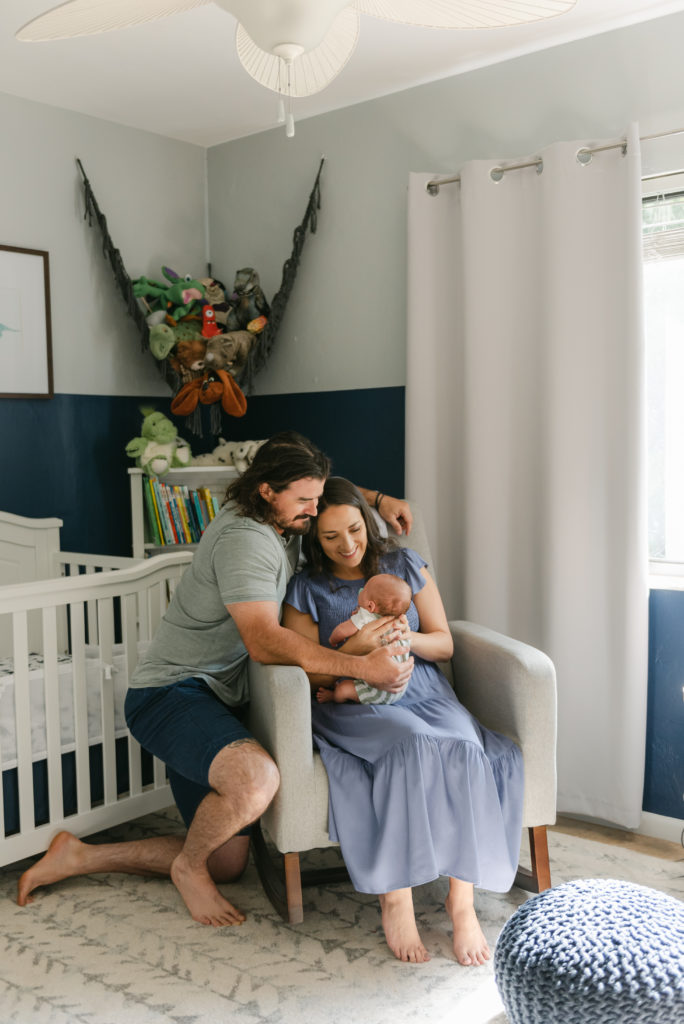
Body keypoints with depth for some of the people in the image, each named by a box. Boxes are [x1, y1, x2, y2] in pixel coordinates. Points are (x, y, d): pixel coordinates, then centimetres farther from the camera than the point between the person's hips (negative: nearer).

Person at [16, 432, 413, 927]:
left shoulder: (284, 517, 6)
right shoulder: (243, 539, -22)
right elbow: (263, 641, -32)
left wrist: (379, 499, 5)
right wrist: (362, 666, -38)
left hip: (216, 699, 10)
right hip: (170, 692, -10)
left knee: (228, 862, 12)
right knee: (255, 779, -39)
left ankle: (81, 857, 20)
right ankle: (189, 866, -6)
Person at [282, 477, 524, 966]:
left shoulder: (405, 565, 12)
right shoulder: (306, 590, 6)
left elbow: (444, 644, 10)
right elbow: (309, 675, 2)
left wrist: (406, 637, -12)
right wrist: (353, 649, -17)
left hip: (424, 693, 3)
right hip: (355, 707, -2)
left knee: (465, 750, -31)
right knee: (412, 747, -36)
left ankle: (461, 900, -22)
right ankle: (395, 898, -25)